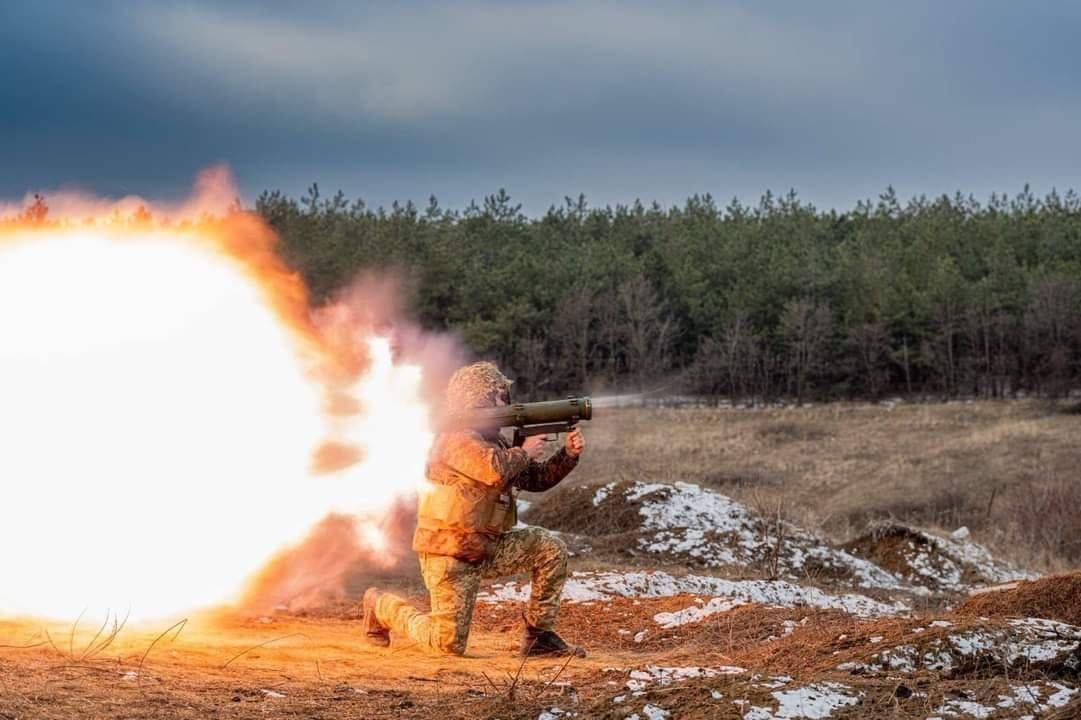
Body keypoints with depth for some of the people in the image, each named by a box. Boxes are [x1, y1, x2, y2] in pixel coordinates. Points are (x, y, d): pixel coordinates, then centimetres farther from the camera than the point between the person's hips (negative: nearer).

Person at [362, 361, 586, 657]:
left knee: (550, 549, -6)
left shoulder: (494, 441, 12)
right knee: (450, 642, -7)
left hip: (486, 549, 8)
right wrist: (524, 453, -15)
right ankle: (381, 606, 18)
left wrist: (569, 454, -1)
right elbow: (495, 470, -34)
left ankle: (539, 635, 2)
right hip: (448, 554, -8)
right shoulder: (457, 438, -17)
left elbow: (536, 479, 14)